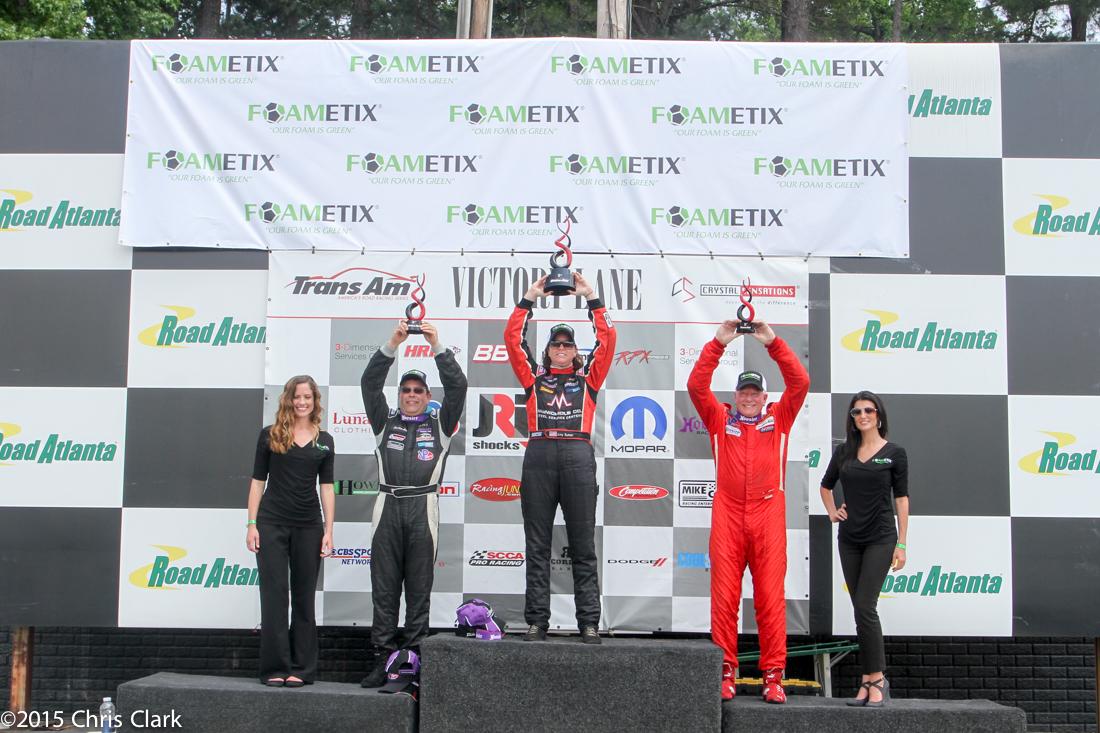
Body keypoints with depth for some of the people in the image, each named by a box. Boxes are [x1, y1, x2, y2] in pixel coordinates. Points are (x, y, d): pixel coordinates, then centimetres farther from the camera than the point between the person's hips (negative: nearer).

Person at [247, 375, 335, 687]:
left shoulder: (324, 441, 8)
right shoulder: (270, 435, 3)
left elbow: (326, 488, 7)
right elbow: (258, 481, 4)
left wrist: (328, 531, 0)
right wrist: (252, 525, -3)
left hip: (308, 526, 2)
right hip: (272, 523, -2)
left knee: (304, 597, 5)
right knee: (274, 595, -1)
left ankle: (301, 669, 11)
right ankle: (275, 668, 5)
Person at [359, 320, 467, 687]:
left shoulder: (439, 424, 15)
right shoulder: (385, 422, 18)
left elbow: (457, 387, 3)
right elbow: (370, 384, 6)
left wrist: (438, 347, -5)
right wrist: (392, 345, -5)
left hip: (423, 508, -1)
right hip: (387, 508, 1)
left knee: (419, 588, 1)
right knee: (384, 589, 1)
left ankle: (415, 657, 4)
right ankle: (383, 657, 5)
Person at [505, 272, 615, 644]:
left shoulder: (587, 377, 18)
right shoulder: (533, 376, 18)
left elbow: (607, 339, 11)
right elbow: (512, 339, 13)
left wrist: (591, 297, 11)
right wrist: (529, 298, 12)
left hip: (578, 456, -1)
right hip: (539, 455, 1)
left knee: (583, 544, 0)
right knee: (537, 545, 2)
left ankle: (589, 622, 1)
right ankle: (537, 621, 5)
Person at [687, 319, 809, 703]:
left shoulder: (779, 418, 15)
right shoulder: (719, 418, 15)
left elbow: (800, 382, 4)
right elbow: (696, 385, 4)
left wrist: (772, 342, -3)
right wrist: (718, 343, -2)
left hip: (768, 514, 0)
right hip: (727, 513, 0)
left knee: (771, 596, -2)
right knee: (724, 595, -1)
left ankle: (773, 675, 2)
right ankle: (725, 672, 5)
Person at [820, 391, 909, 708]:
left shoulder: (894, 453, -1)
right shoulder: (844, 452, 9)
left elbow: (901, 498, -3)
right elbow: (826, 486, 24)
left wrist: (901, 544, -6)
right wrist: (832, 512, 8)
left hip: (880, 538, -4)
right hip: (849, 539, 4)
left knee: (864, 607, -13)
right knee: (861, 610, 7)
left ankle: (876, 678, -3)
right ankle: (869, 680, 12)